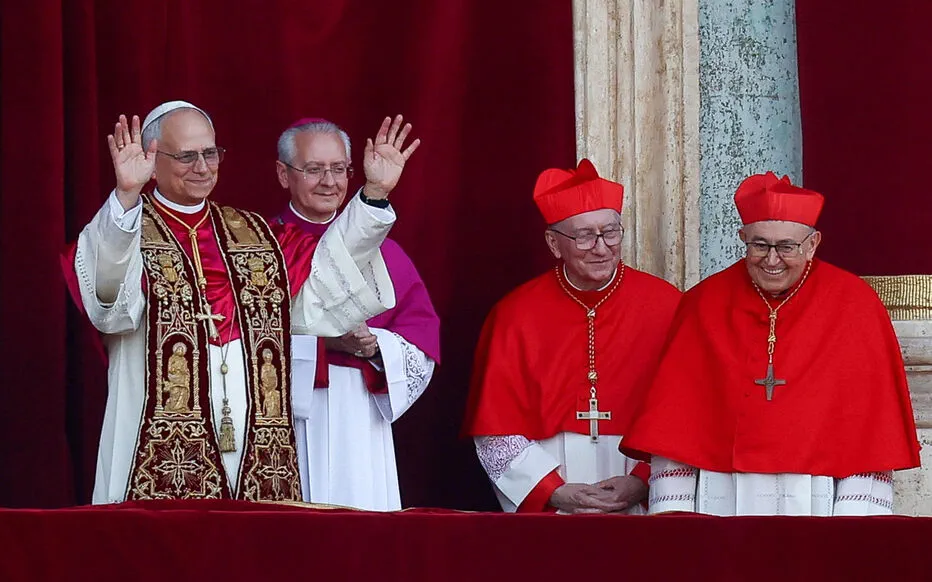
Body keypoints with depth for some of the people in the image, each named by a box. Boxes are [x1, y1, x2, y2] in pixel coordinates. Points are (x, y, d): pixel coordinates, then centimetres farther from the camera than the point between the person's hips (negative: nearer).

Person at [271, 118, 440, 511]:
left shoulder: (380, 251, 14)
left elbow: (423, 338, 8)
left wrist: (375, 345, -11)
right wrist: (320, 340, -19)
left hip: (360, 426, 3)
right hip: (282, 425, -3)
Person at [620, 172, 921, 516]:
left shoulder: (853, 306, 1)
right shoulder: (705, 304, 6)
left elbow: (871, 432, -2)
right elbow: (673, 419, 5)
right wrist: (672, 514, -5)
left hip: (815, 503, -1)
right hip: (721, 502, 1)